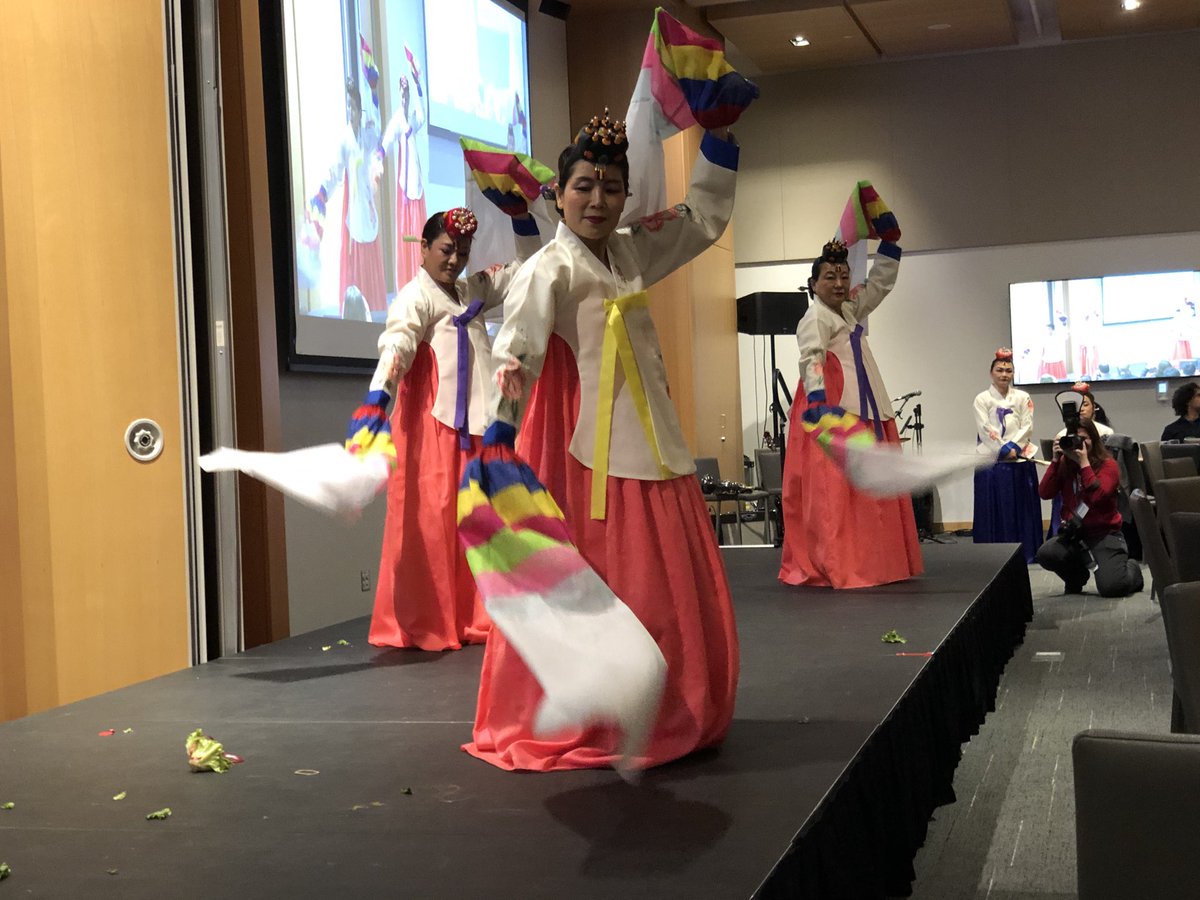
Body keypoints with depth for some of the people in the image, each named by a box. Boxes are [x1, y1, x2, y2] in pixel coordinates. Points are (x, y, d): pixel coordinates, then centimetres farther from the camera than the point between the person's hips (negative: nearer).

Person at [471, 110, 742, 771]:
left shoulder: (632, 253, 12)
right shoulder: (549, 268, -11)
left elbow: (705, 218, 25)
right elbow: (519, 343, -27)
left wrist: (718, 136, 15)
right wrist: (502, 425, -45)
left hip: (649, 442, 8)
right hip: (583, 450, -8)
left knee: (674, 587, 12)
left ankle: (670, 720, 26)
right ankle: (574, 730, 9)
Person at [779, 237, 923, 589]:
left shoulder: (849, 311, 19)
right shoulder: (815, 318, -7)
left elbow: (880, 283, 28)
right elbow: (811, 361, -21)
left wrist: (889, 240, 18)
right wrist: (818, 402, -36)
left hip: (866, 410, 10)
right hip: (834, 411, -10)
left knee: (871, 488, 10)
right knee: (833, 491, -11)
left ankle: (869, 563, 16)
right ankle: (835, 568, -11)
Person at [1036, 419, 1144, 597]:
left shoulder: (1107, 464, -6)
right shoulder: (1064, 465, 5)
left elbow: (1098, 496, -22)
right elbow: (1045, 493, -7)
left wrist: (1084, 463, -21)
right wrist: (1055, 460, -11)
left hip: (1104, 533, -3)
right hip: (1073, 534, 4)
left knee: (1110, 588, -20)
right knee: (1044, 554, -27)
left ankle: (1131, 570, 21)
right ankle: (1076, 578, 8)